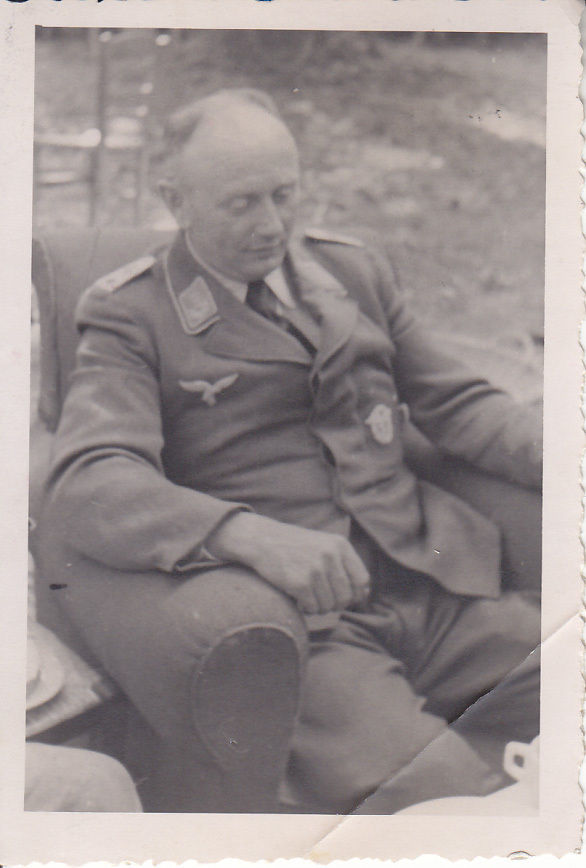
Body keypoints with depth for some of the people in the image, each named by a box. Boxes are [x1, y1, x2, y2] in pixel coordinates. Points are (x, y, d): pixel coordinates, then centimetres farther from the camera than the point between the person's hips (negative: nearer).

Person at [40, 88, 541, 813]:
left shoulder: (354, 270, 19)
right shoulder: (131, 316, 3)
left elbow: (456, 403, 22)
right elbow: (85, 483, -13)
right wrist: (253, 536, -29)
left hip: (437, 594, 6)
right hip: (295, 628, -5)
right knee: (443, 795, -28)